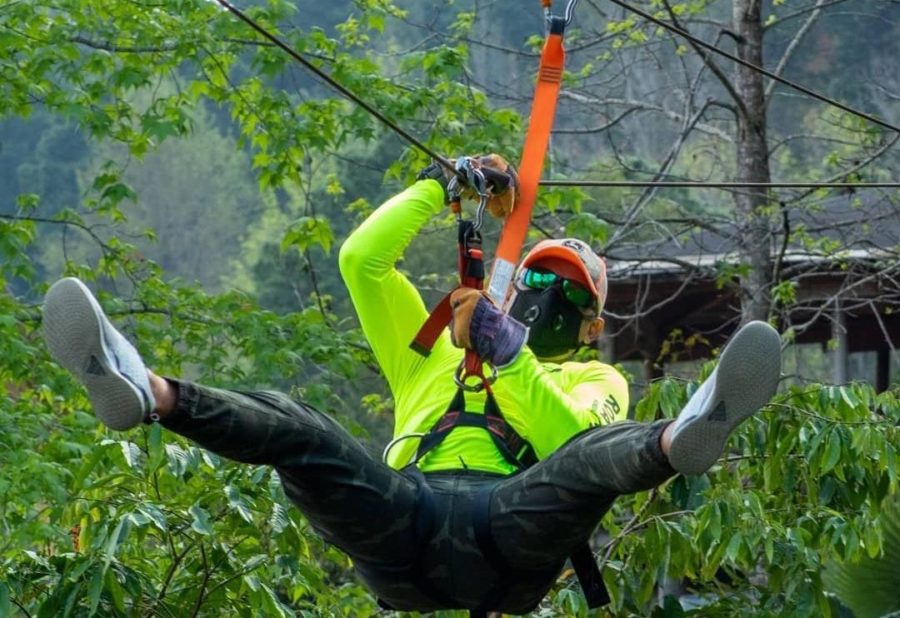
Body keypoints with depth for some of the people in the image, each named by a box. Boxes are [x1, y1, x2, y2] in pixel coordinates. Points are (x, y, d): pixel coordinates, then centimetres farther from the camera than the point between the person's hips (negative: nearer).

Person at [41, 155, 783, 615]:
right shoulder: (436, 352, 40)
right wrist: (439, 187, 25)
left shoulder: (595, 381, 30)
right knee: (288, 424, -25)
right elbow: (362, 259, 30)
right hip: (403, 521, 2)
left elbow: (564, 438, 4)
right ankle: (150, 396, -55)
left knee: (599, 453, -35)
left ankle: (681, 439, -72)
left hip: (511, 527, -2)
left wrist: (508, 354, -5)